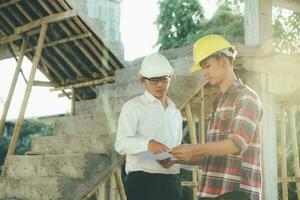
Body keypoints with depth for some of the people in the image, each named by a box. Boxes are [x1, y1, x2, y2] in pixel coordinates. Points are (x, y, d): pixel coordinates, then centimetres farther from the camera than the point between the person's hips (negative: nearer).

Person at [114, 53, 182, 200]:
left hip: (170, 183, 6)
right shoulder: (133, 107, 1)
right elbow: (121, 144, -11)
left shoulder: (175, 113, 22)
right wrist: (148, 144, -31)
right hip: (142, 182, -6)